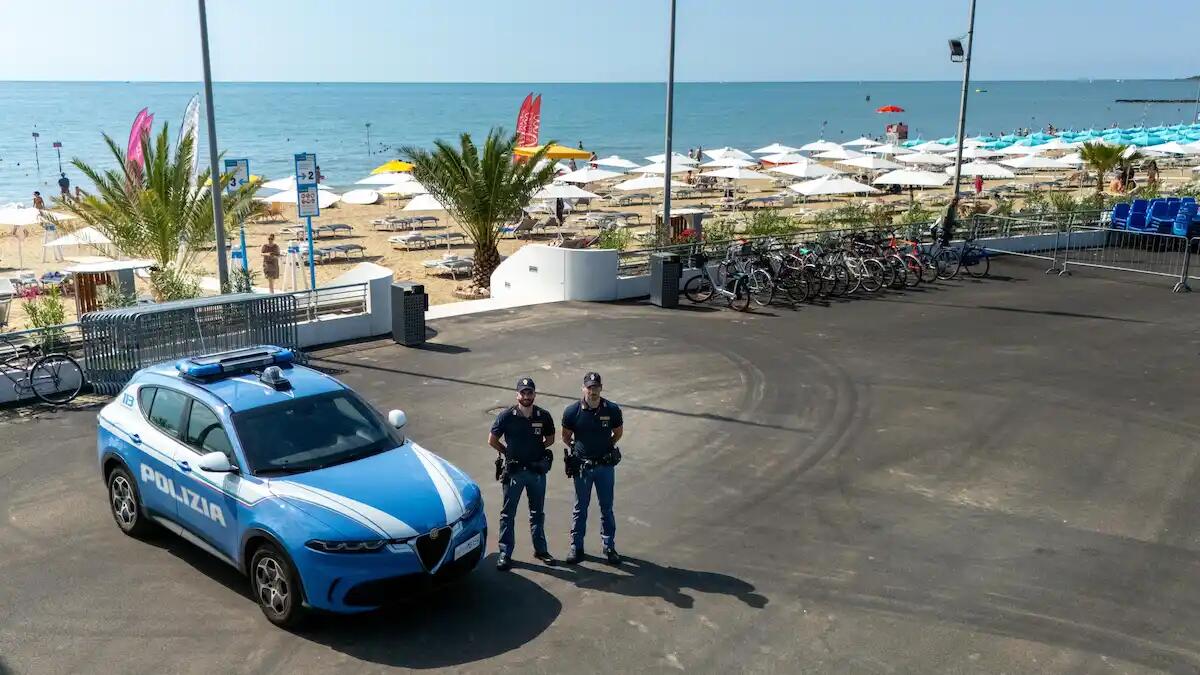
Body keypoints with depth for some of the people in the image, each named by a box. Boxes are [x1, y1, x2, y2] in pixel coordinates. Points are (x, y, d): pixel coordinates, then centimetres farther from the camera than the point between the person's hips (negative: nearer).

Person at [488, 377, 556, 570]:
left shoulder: (544, 416, -4)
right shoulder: (507, 416, -11)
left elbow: (550, 439, 11)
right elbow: (492, 440, -1)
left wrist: (536, 450, 1)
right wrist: (508, 452, 2)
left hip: (537, 470, 2)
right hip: (513, 470, -2)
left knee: (538, 512, 15)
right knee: (508, 513, 4)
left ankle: (540, 549, 28)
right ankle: (505, 553, 12)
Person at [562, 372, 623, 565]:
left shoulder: (612, 410, -8)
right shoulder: (572, 411, -10)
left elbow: (618, 432, 9)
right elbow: (566, 437, 6)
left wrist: (606, 448, 8)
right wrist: (576, 451, 3)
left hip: (605, 465, 1)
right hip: (582, 466, 0)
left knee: (607, 507, 10)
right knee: (580, 508, 10)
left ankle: (609, 546, 22)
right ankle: (576, 547, 20)